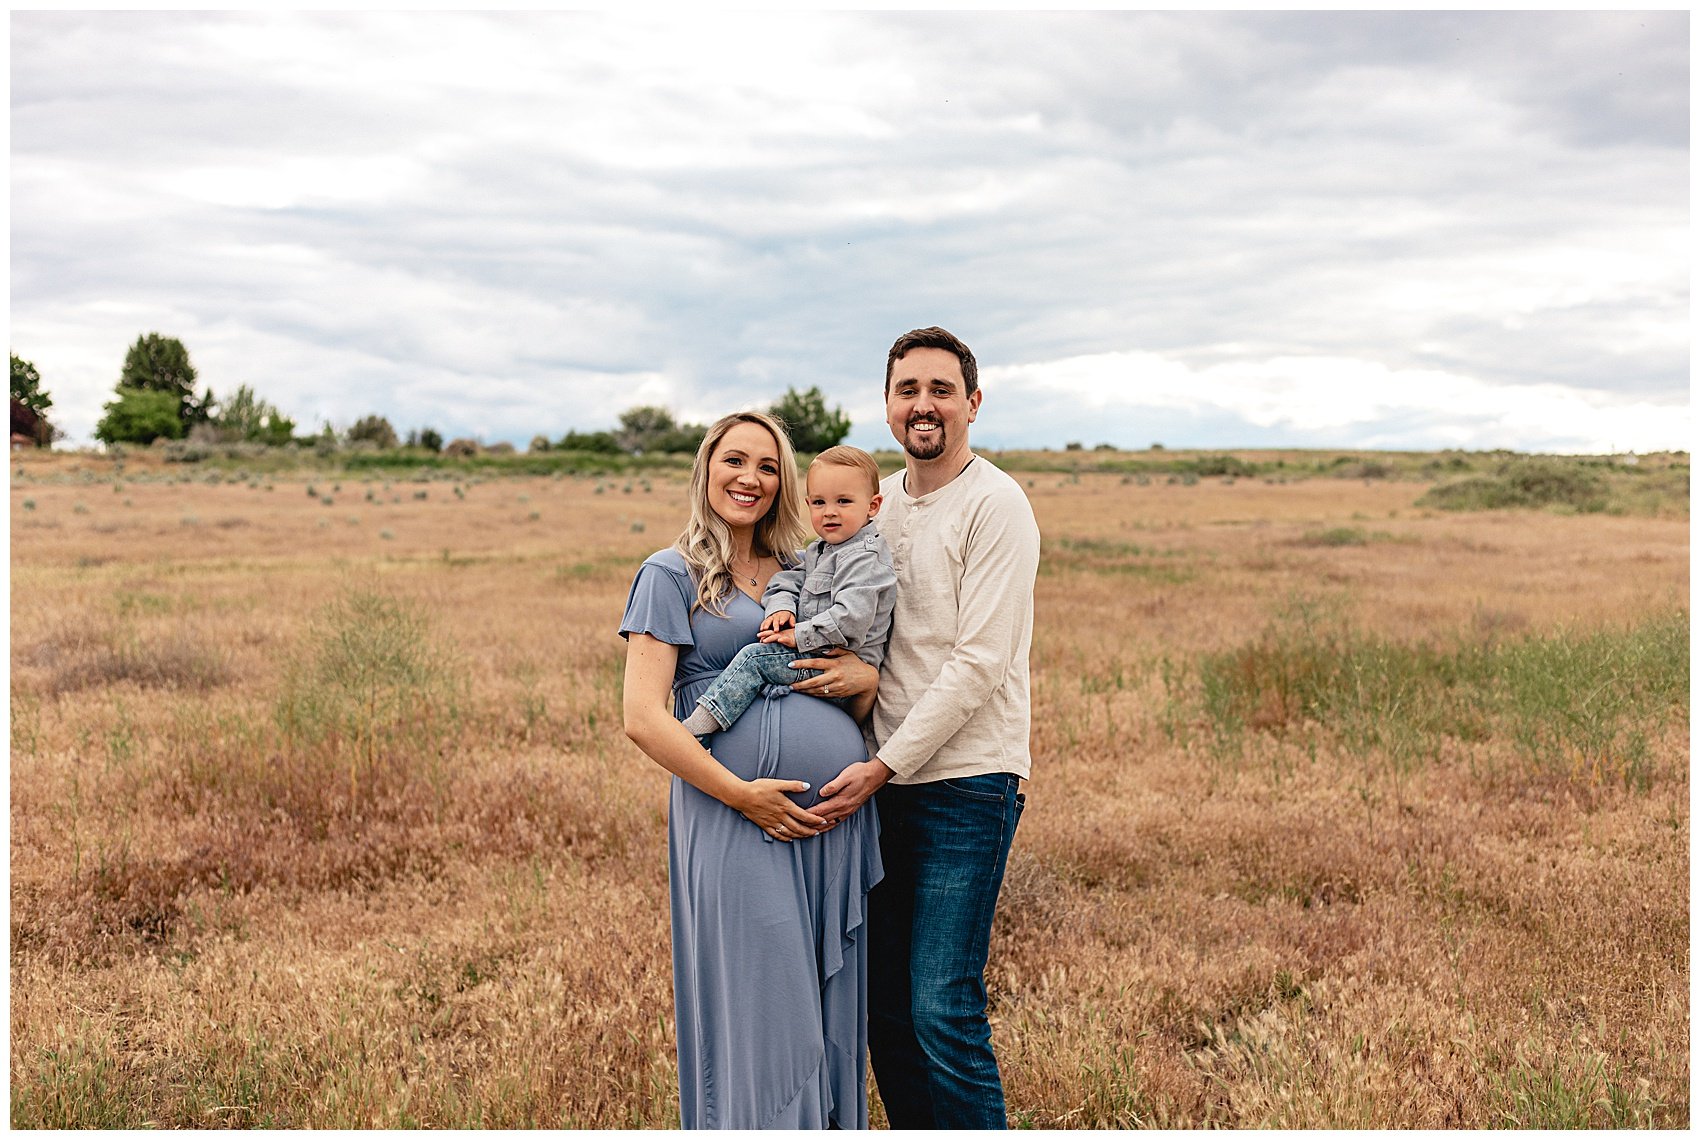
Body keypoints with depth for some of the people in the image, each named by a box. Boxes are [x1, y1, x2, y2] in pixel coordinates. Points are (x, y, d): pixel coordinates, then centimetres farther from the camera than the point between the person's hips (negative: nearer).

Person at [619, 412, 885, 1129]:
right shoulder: (671, 574, 3)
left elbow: (869, 688, 20)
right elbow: (643, 719, -6)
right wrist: (740, 793, -14)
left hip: (838, 815, 5)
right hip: (736, 819, -5)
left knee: (831, 1014, 11)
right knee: (757, 1013, -2)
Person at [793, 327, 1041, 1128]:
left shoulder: (995, 505, -9)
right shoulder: (877, 502, 12)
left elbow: (979, 663, -14)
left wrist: (884, 766, -16)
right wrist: (861, 671, -8)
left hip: (967, 781, -7)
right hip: (886, 781, 7)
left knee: (944, 1011, -8)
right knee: (884, 1005, 11)